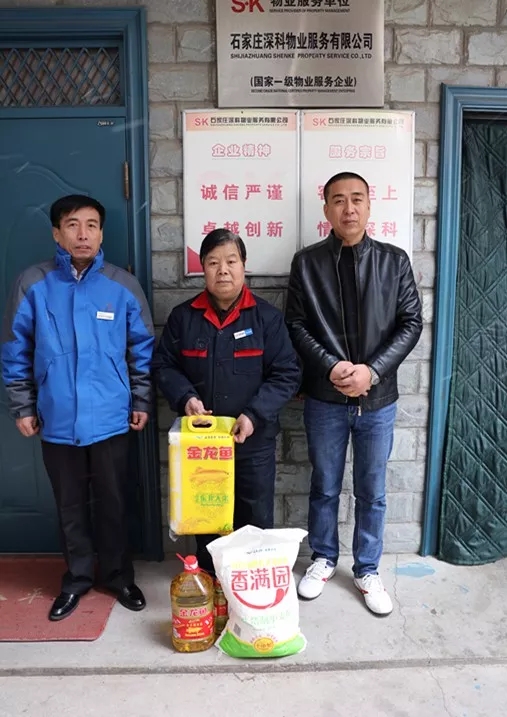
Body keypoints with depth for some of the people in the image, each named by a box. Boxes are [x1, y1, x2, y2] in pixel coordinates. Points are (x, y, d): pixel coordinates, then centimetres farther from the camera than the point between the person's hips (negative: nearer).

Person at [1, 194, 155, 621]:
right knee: (70, 507, 15)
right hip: (58, 421, 1)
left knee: (112, 503, 13)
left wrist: (142, 401, 4)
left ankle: (118, 576, 33)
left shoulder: (123, 286, -3)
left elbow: (143, 348, 4)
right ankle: (78, 577, 36)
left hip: (110, 419, 0)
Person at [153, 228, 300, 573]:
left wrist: (255, 414, -19)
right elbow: (164, 365, 6)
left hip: (253, 440, -1)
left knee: (255, 519, 12)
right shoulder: (183, 316, 0)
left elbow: (287, 374, -7)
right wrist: (185, 397, -13)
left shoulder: (267, 316, -6)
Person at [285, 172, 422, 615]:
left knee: (372, 492, 13)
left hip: (378, 398, 1)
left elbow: (411, 323, -2)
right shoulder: (307, 262, 0)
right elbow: (296, 324, -3)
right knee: (324, 488, 15)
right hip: (324, 399, 0)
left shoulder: (394, 260, 1)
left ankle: (367, 571, 33)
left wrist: (373, 370, -14)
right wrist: (330, 366, -17)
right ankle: (323, 559, 37)